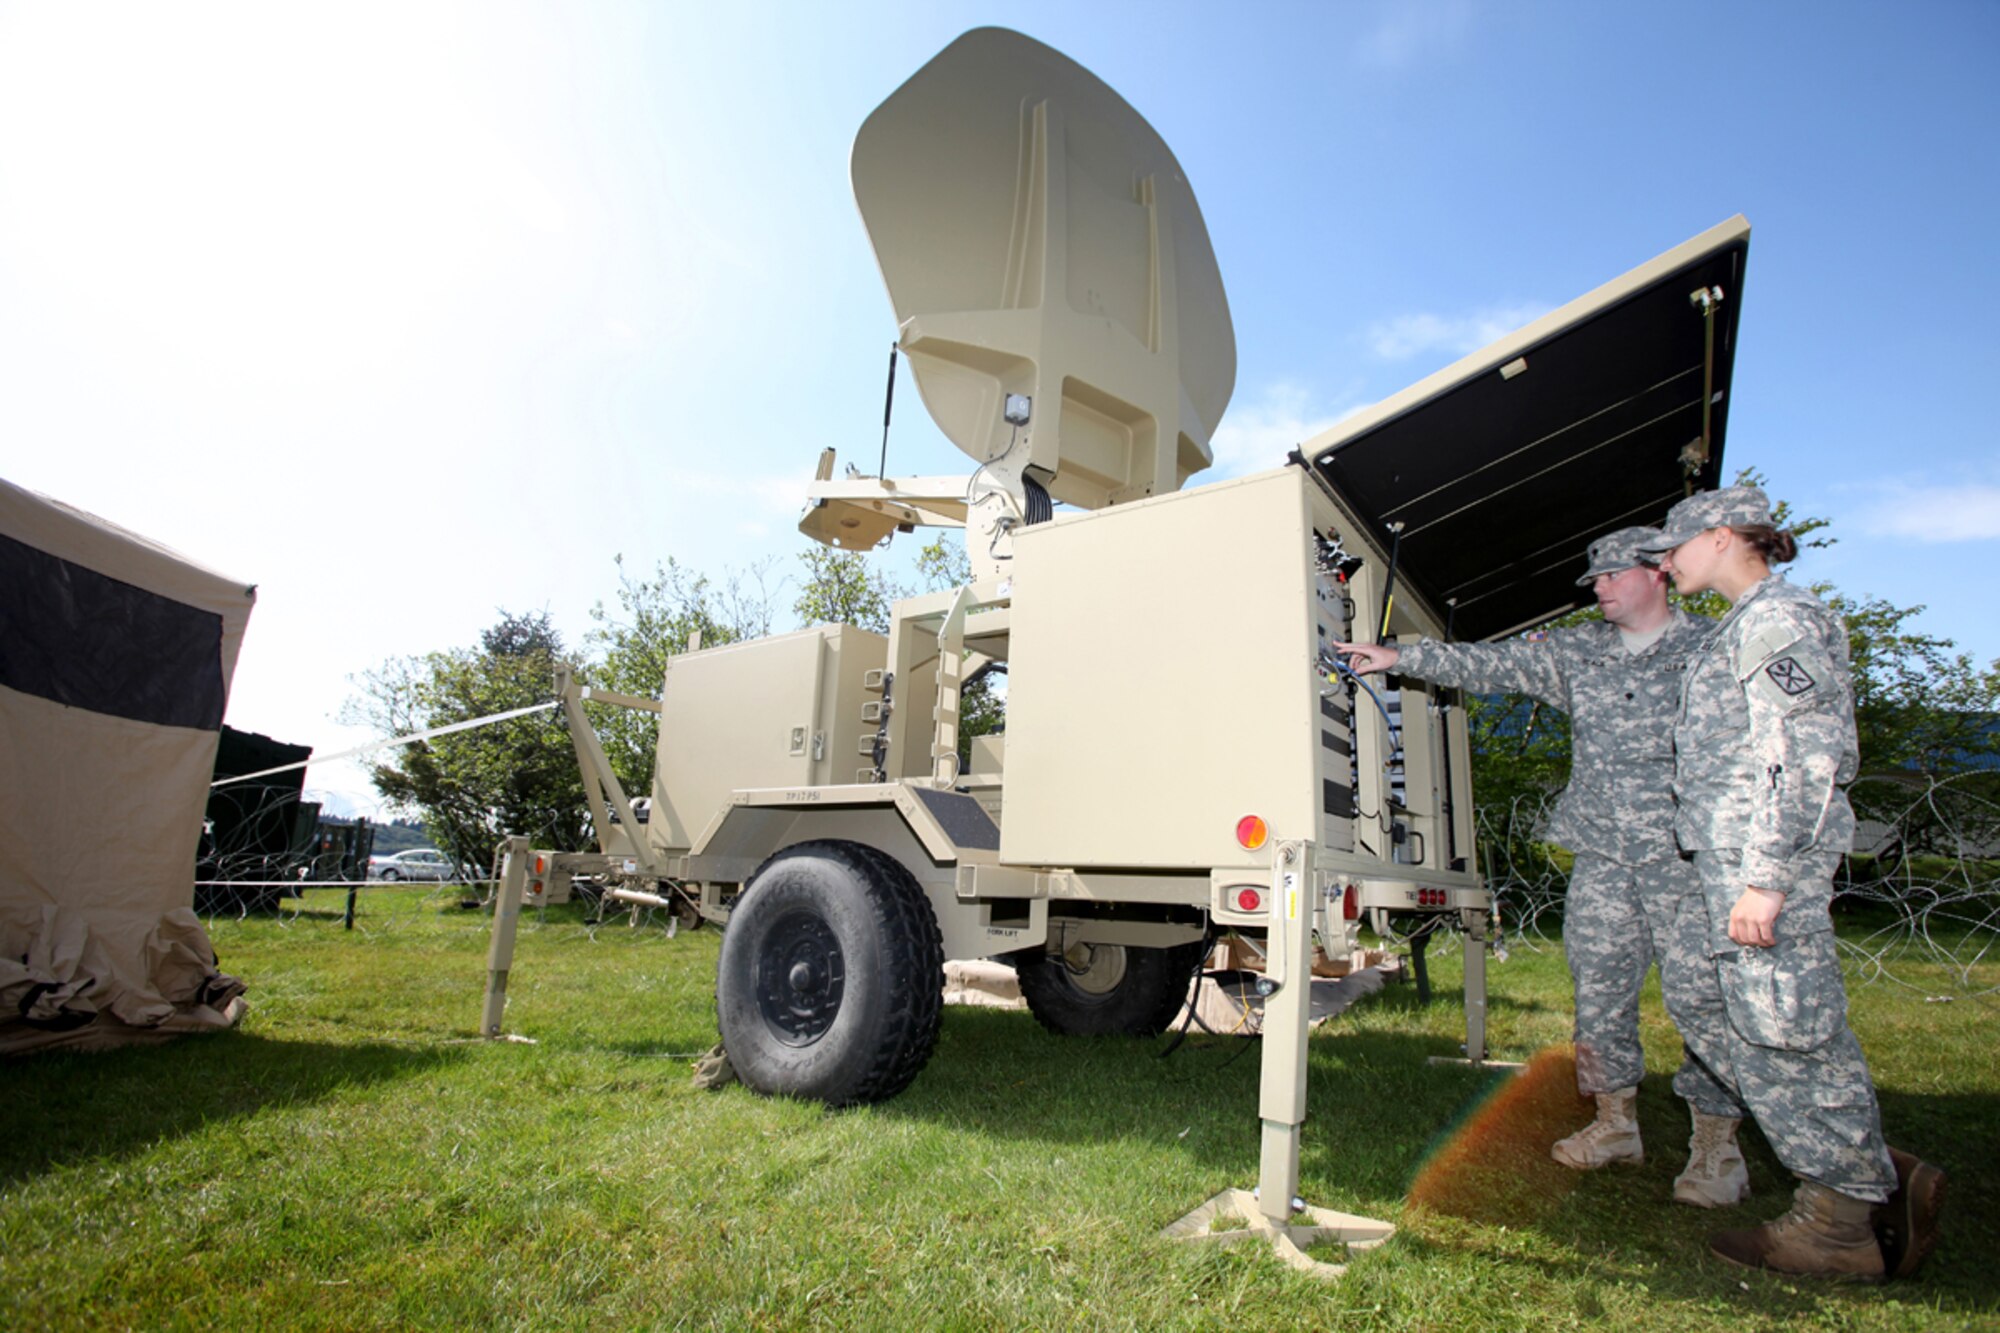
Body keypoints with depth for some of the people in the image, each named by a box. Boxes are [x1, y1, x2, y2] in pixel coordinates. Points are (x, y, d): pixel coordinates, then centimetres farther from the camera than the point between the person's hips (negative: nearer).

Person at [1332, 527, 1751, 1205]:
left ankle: (1716, 1148, 14)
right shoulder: (1576, 651, 12)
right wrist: (1401, 658, 3)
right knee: (1598, 987, 8)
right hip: (1602, 852, 4)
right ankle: (1615, 1123, 24)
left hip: (1686, 852, -4)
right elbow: (1489, 664, 10)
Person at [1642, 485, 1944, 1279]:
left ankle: (1848, 1224, 11)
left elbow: (1801, 761, -18)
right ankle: (1870, 1172, 20)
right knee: (1705, 1003, 13)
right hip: (1729, 862, 10)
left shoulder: (1777, 619, -10)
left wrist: (1766, 877, -22)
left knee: (1784, 1031, -3)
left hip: (1764, 859, -10)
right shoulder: (1744, 627, 20)